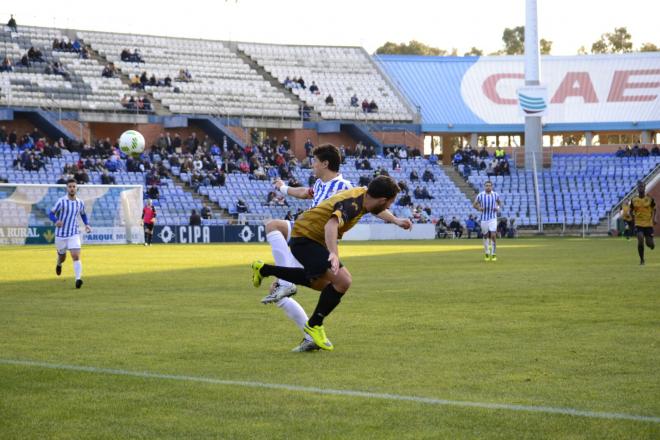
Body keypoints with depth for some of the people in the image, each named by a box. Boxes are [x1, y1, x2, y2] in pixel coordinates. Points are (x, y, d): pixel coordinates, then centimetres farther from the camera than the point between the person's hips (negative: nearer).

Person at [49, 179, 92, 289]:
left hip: (74, 234, 1)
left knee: (76, 257, -17)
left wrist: (87, 225, 4)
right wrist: (56, 221, -28)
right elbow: (51, 214, -6)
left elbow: (83, 214, 22)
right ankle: (59, 264, 53)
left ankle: (78, 279, -24)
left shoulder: (80, 203, 2)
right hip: (61, 234, -1)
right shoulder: (61, 201, -9)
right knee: (62, 256, 17)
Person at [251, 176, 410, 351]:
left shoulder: (364, 194, -3)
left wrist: (395, 220, 29)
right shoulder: (351, 205, -30)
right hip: (305, 239, -10)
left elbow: (375, 208, 25)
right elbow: (331, 225, -49)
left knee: (321, 283, 28)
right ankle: (314, 325, -1)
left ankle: (263, 270, 38)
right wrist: (333, 254, -62)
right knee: (342, 281, -20)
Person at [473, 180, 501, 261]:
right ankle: (487, 254, 23)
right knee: (486, 236, 8)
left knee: (493, 235, -12)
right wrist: (479, 208, -14)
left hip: (493, 218, -1)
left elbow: (499, 202, 17)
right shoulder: (480, 195, -3)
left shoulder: (495, 195, 0)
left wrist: (498, 208, -4)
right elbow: (474, 204, 6)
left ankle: (494, 254, -3)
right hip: (484, 218, 1)